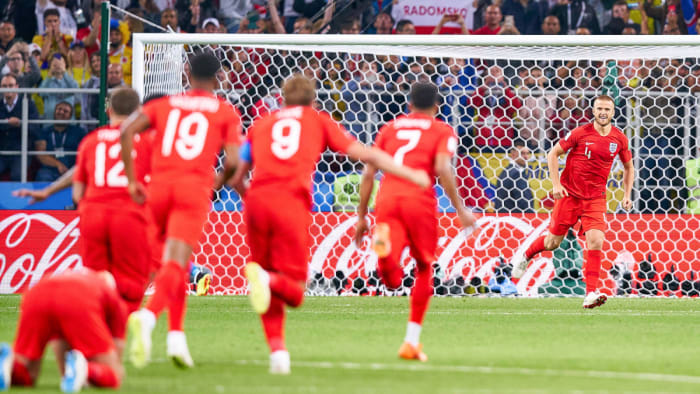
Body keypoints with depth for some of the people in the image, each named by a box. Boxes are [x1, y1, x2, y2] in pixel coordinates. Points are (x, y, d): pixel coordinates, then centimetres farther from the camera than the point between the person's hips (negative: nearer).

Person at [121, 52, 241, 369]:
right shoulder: (226, 112, 12)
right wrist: (219, 184, 21)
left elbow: (127, 131, 3)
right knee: (176, 263, -14)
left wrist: (131, 180, 6)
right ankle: (148, 315, -41)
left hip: (159, 186, 3)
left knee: (177, 262, 22)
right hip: (194, 188, -3)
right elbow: (232, 161, 0)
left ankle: (176, 335, 19)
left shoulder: (164, 105, 18)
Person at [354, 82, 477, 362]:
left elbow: (368, 173, 17)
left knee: (392, 281, -9)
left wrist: (362, 216, 21)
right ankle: (412, 341, 19)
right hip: (419, 200, -2)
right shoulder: (442, 131, 11)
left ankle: (383, 241, -43)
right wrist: (460, 209, -4)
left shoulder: (390, 128, 23)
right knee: (424, 268, 19)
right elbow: (442, 168, -7)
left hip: (386, 199, 2)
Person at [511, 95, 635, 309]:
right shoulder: (580, 133, -9)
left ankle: (591, 294, -16)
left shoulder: (619, 139, 0)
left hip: (595, 198, 2)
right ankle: (524, 257, 39)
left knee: (596, 240, -16)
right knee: (553, 241, 7)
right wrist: (556, 185, -11)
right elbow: (553, 154, -1)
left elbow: (628, 167, 17)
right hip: (570, 194, -2)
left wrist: (627, 195, 6)